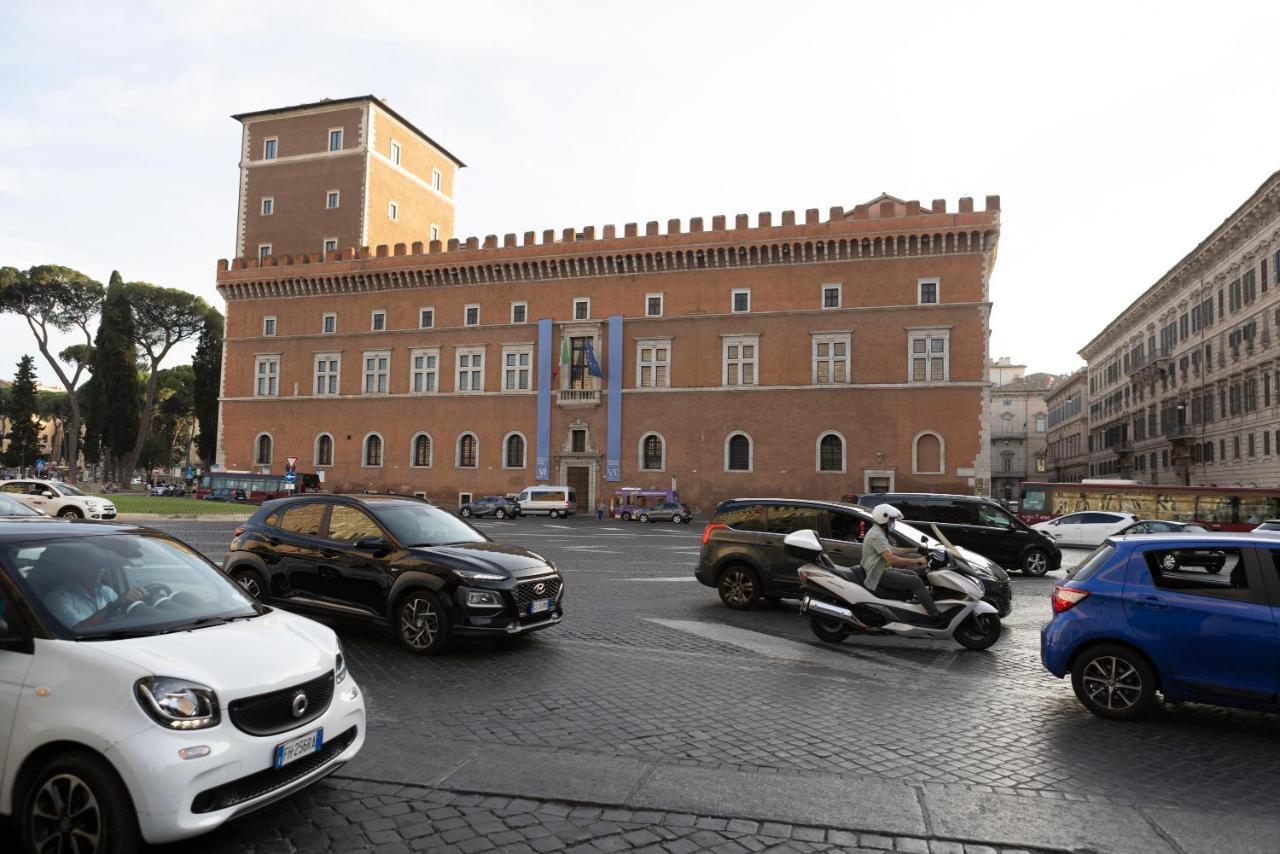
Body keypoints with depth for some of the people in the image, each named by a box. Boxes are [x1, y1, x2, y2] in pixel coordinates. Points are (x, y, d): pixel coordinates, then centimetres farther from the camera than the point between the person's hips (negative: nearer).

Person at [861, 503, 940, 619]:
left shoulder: (878, 533, 14)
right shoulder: (877, 536, -21)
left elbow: (890, 550, 20)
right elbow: (891, 559, -28)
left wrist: (913, 550, 15)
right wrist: (916, 561, -22)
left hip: (882, 570, 11)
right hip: (879, 575, -11)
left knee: (913, 575, 16)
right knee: (916, 581, -14)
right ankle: (937, 616, -13)